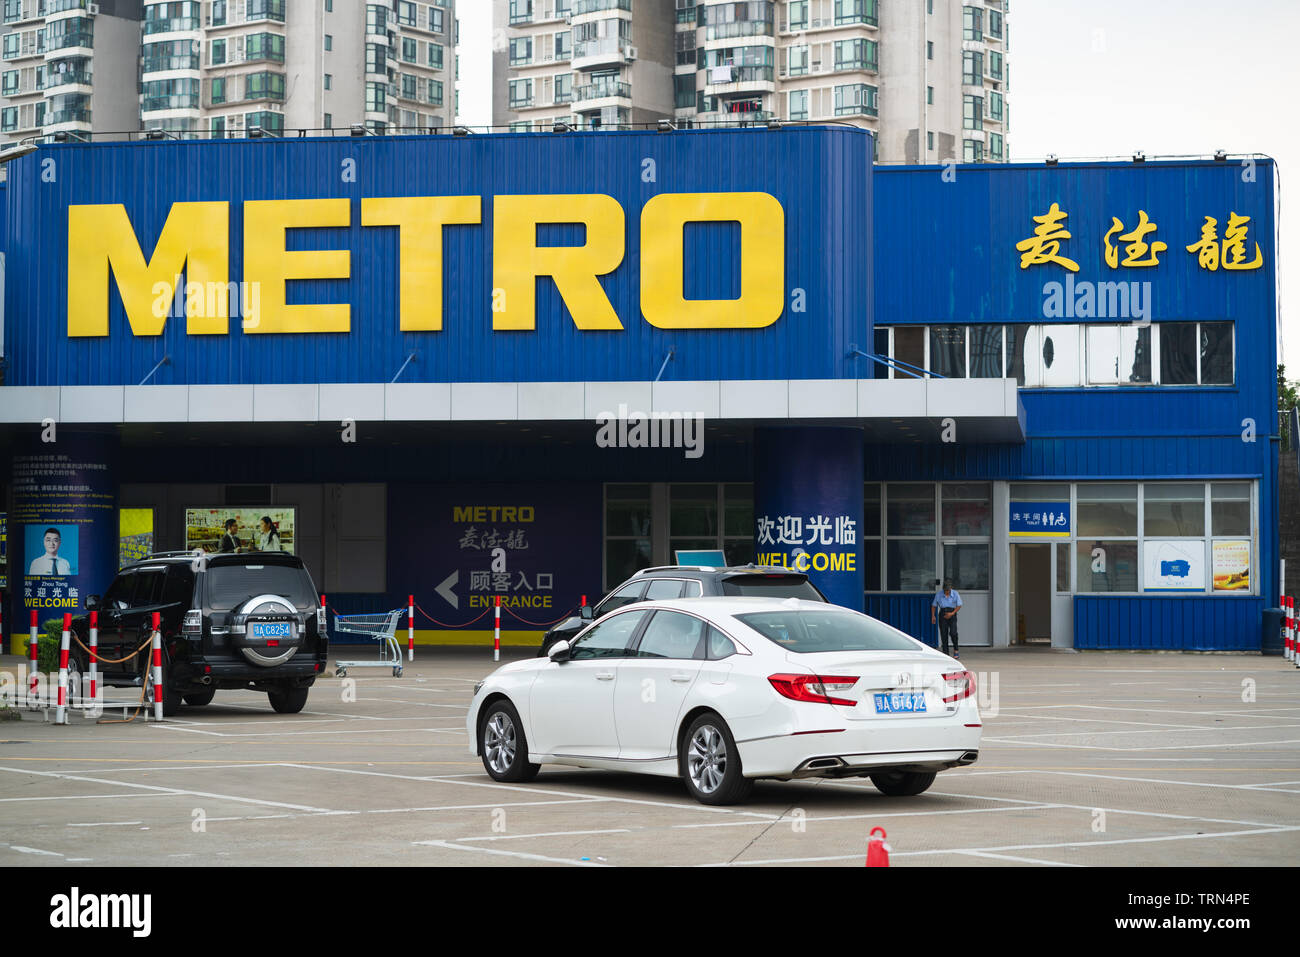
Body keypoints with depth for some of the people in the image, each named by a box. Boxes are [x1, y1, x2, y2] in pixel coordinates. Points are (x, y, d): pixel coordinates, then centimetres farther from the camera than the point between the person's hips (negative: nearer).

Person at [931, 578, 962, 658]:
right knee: (943, 634, -4)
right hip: (942, 615, 1)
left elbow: (959, 605, 0)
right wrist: (933, 616, -2)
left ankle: (956, 650, 2)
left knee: (953, 632, -16)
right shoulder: (938, 594, 0)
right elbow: (934, 606, 9)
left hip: (952, 614, -1)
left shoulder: (955, 594, -2)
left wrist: (952, 613, -13)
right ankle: (945, 653, 0)